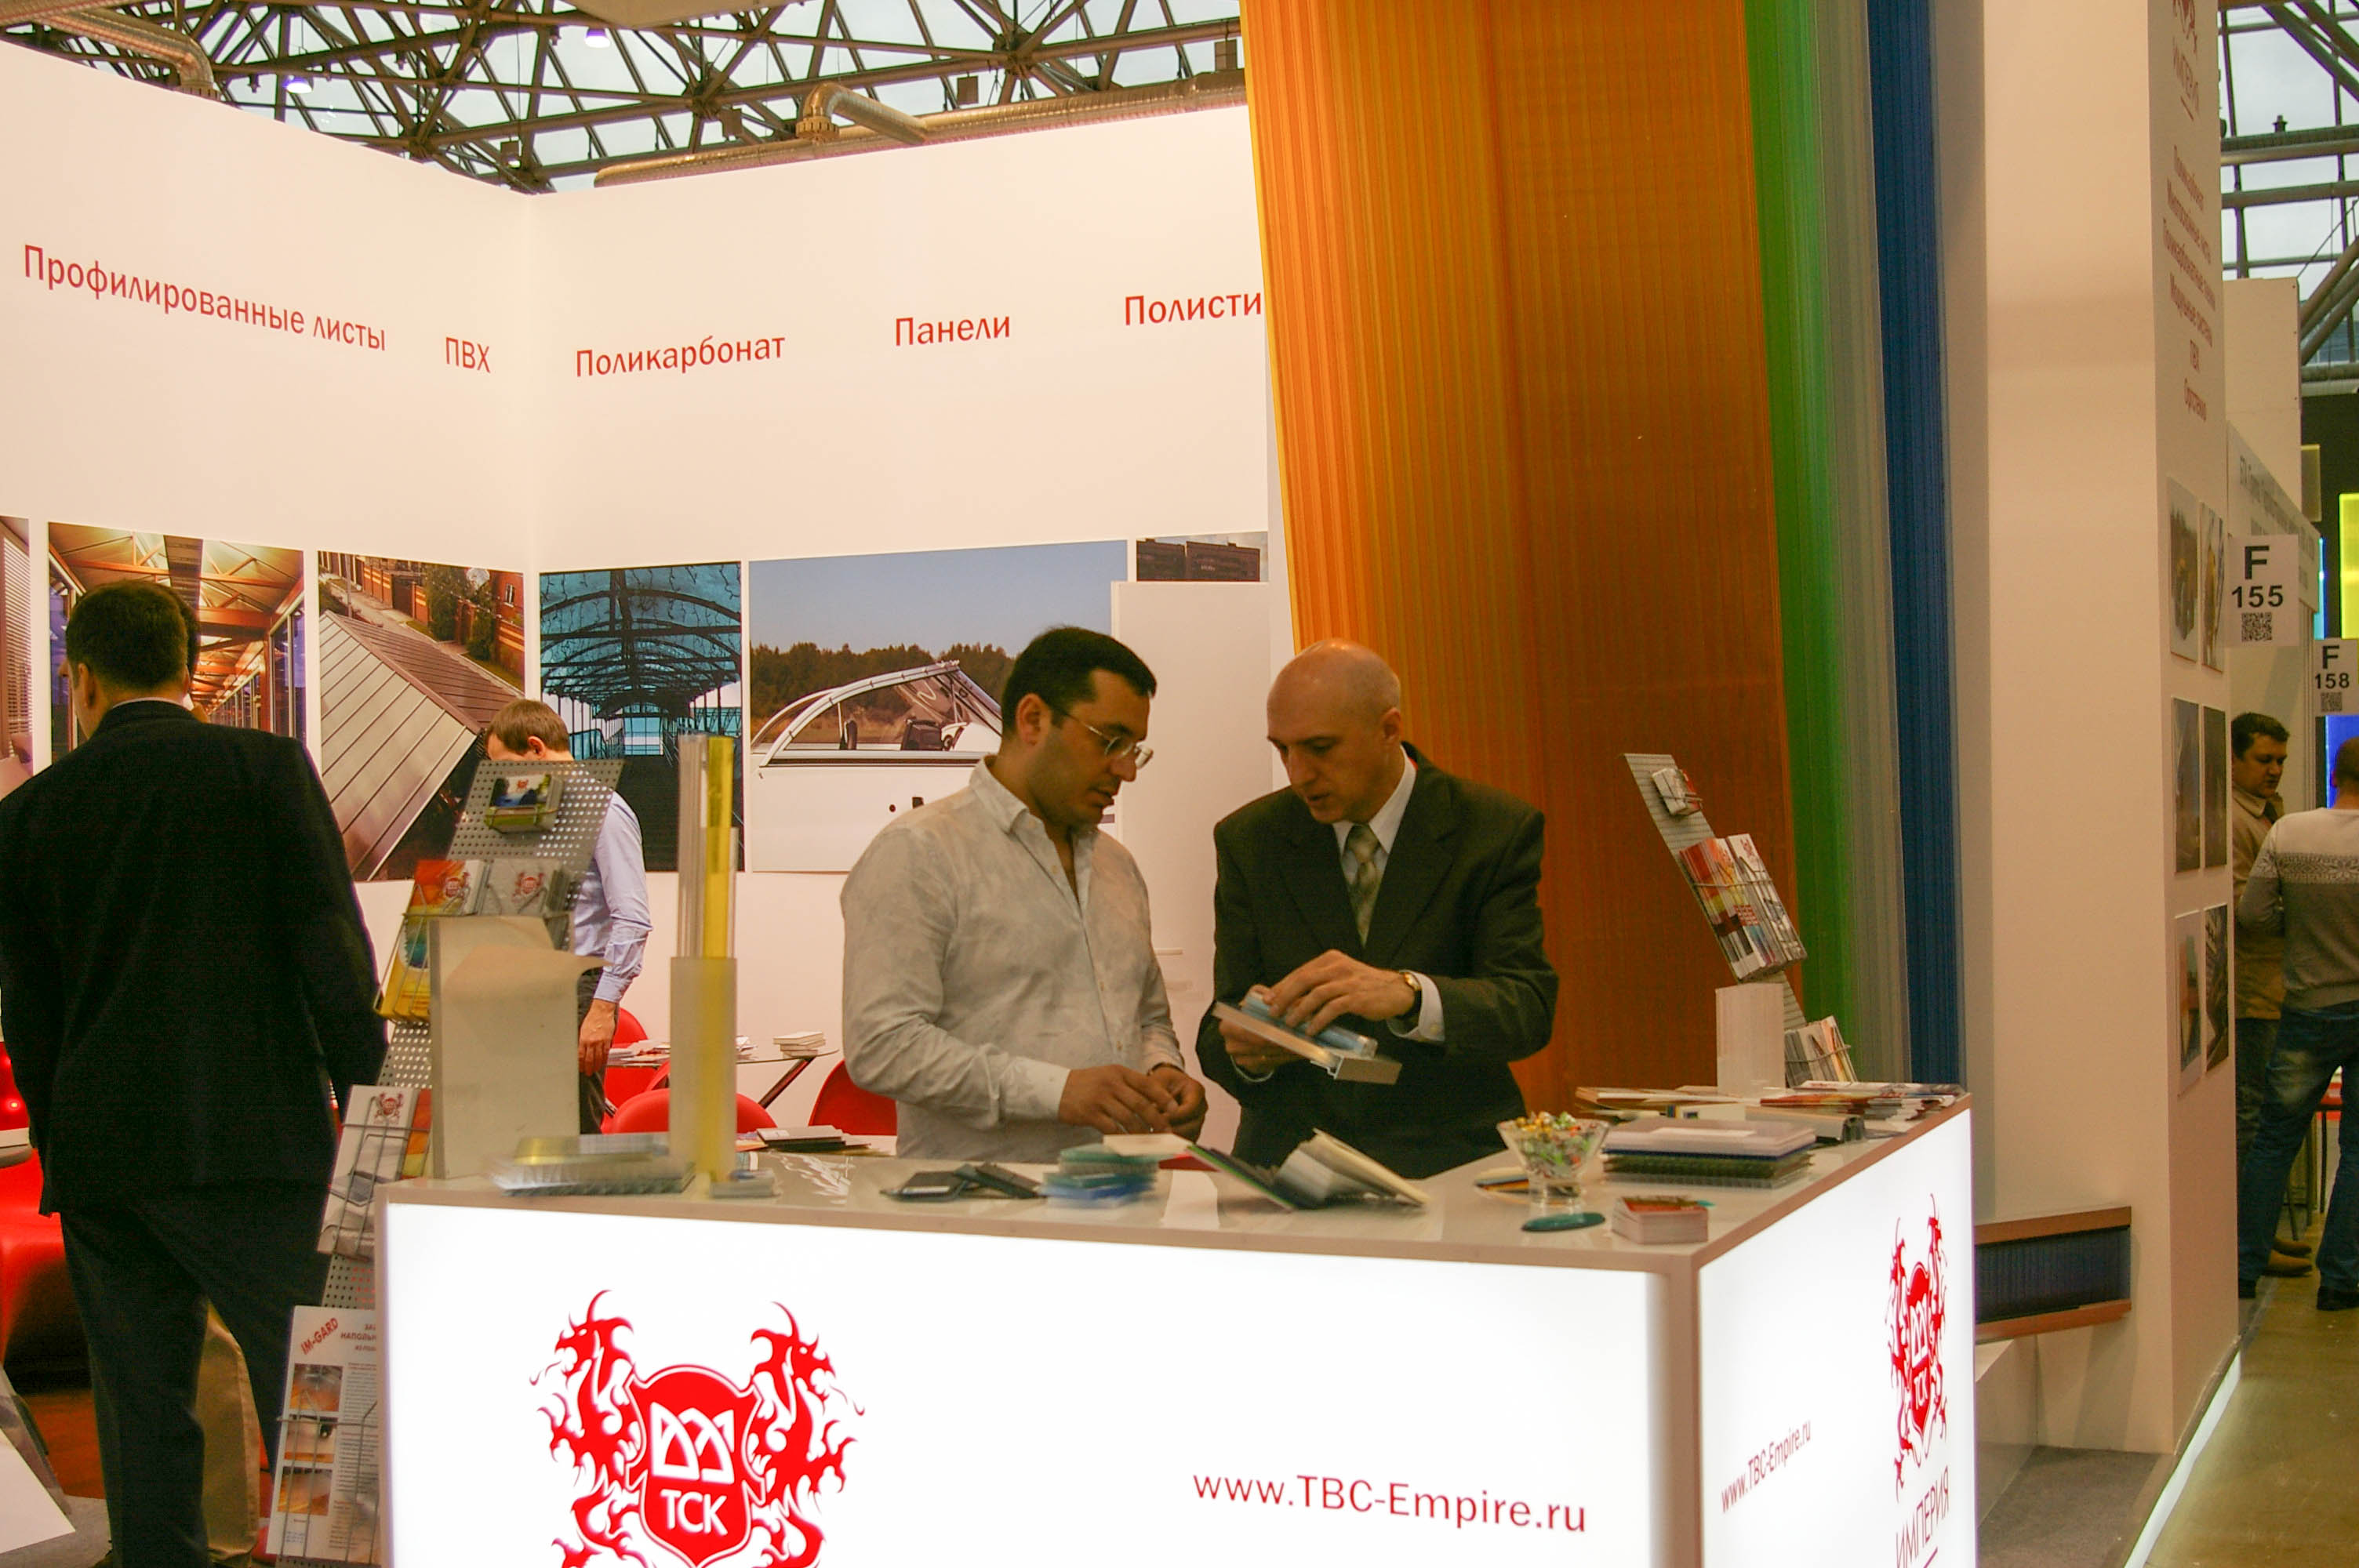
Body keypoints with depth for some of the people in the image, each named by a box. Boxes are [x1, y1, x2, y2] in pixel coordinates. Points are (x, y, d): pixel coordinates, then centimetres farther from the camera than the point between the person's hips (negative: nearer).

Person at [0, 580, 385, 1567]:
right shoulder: (265, 765, -2)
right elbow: (330, 943, -7)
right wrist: (365, 1092, 0)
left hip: (100, 1155, 3)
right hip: (256, 1145, -3)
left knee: (142, 1413, 9)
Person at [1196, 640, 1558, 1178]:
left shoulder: (1497, 830, -1)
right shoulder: (1250, 839, 6)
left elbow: (1530, 1009, -13)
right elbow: (1217, 1038, 4)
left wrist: (1406, 994, -32)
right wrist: (1244, 1049, -21)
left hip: (1448, 1155, -5)